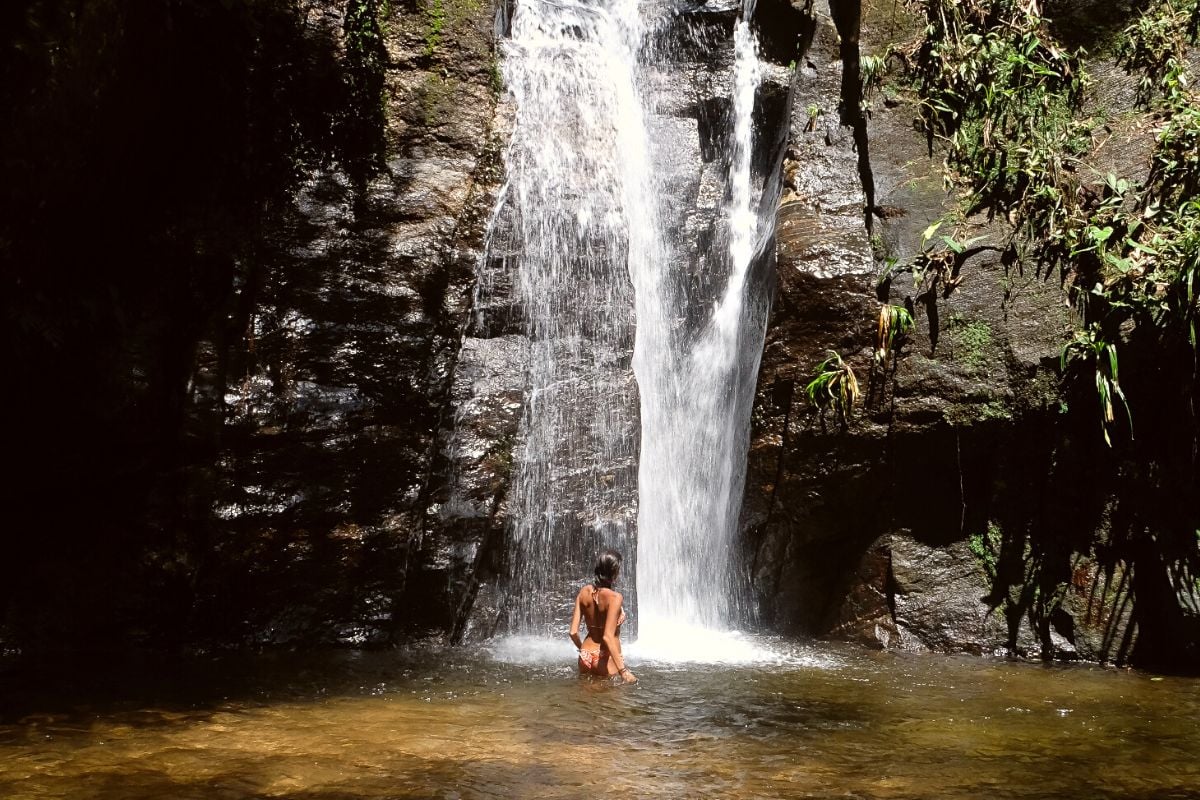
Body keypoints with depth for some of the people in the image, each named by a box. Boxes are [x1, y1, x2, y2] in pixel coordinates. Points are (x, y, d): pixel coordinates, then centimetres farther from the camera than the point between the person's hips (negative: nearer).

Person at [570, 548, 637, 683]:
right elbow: (608, 637, -26)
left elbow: (573, 632, 1)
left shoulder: (584, 592, -2)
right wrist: (623, 670, -25)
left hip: (586, 656, 6)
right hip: (606, 659, -6)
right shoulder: (614, 597, -19)